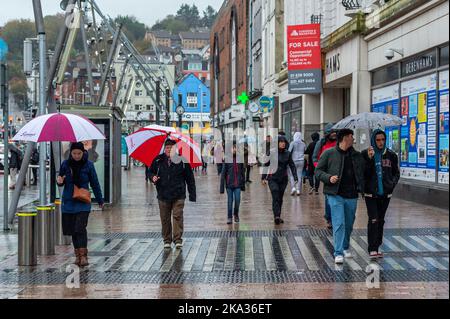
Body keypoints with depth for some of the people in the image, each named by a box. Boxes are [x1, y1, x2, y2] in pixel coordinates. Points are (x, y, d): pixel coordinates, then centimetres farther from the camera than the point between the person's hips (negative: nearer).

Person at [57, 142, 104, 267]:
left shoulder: (88, 165, -3)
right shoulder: (65, 164, 1)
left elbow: (95, 183, 5)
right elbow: (61, 183, 11)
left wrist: (100, 200, 12)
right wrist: (59, 181, -14)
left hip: (83, 202, -3)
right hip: (68, 201, 3)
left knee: (80, 228, -15)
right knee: (72, 229, 7)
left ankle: (83, 255, -12)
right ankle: (77, 254, 19)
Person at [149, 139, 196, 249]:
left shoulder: (182, 160, 0)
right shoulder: (158, 160, 5)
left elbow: (190, 178, 4)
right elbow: (151, 172, 20)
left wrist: (192, 194, 1)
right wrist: (153, 177, -6)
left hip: (178, 195, -2)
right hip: (163, 195, 2)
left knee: (178, 216, -9)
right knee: (165, 219, 7)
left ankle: (178, 240, -4)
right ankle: (167, 240, 17)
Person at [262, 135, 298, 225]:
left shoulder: (288, 154, 2)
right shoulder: (272, 153, -5)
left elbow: (292, 166, 3)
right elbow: (266, 165, 0)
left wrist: (295, 177, -7)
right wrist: (263, 178, -2)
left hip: (283, 179, 3)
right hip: (273, 179, -3)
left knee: (280, 198, 10)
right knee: (275, 197, -14)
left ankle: (278, 217, 19)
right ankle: (277, 216, -21)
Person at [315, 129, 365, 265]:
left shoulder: (357, 156, 10)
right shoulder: (329, 154, -2)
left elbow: (363, 173, 18)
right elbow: (318, 170, 0)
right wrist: (329, 177, -16)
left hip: (351, 195, 5)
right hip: (335, 195, -4)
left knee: (349, 224, 15)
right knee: (339, 224, -10)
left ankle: (346, 247, 36)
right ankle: (339, 253, -8)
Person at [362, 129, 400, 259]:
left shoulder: (391, 155, 3)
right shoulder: (366, 154, -5)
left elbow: (396, 172, 12)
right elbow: (363, 173, -11)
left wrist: (393, 183, -7)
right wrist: (369, 159, -23)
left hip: (385, 194, 3)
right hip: (371, 193, -3)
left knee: (381, 220, 11)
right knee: (373, 220, -11)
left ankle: (377, 246, 21)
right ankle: (372, 249, -7)